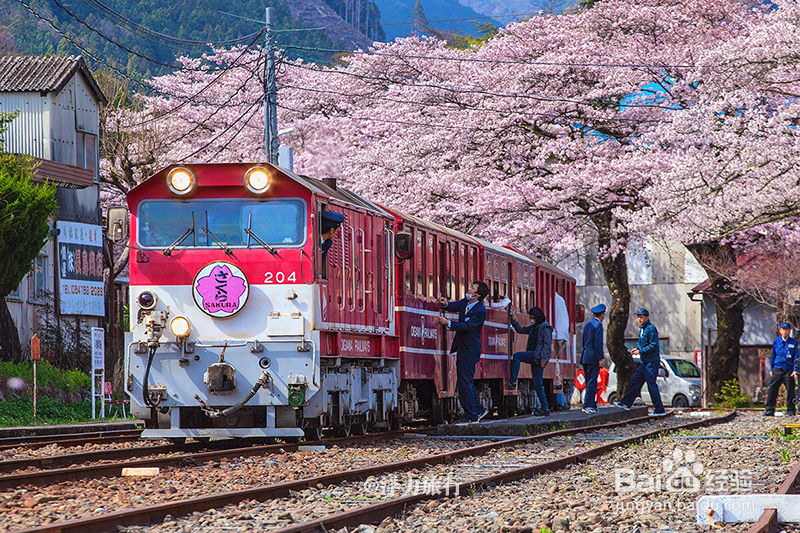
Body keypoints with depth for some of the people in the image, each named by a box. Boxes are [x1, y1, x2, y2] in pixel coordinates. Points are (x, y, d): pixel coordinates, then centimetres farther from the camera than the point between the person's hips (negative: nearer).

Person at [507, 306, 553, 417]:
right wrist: (513, 320, 20)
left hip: (539, 357, -9)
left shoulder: (545, 328, -6)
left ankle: (513, 381, -17)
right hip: (534, 358, 9)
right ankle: (545, 408, 4)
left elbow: (547, 345, -13)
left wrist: (543, 358, -19)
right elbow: (521, 330, 28)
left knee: (517, 356, -15)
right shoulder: (534, 328, 20)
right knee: (537, 385, 5)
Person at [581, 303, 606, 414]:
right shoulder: (598, 325, -11)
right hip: (593, 359, -9)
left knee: (590, 383, 12)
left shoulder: (587, 324, 15)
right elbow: (598, 343, -16)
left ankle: (592, 405, 14)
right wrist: (600, 359, -14)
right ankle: (588, 406, -11)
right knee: (592, 383, -8)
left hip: (586, 358, 9)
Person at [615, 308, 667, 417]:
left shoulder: (651, 329, -14)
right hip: (645, 362, 10)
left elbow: (654, 345, -20)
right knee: (635, 381, 13)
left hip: (652, 362, -10)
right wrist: (637, 348, 9)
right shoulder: (642, 329, 15)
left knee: (652, 385, -7)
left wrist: (640, 351, -16)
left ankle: (660, 410, -3)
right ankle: (626, 403, 21)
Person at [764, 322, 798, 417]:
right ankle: (769, 410, 2)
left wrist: (795, 370, -6)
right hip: (777, 369, 1)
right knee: (772, 390, -3)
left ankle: (791, 411, 10)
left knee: (790, 391, 0)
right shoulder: (776, 342, 9)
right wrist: (771, 369, 10)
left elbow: (796, 357, 3)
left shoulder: (794, 342, 4)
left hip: (789, 370, -1)